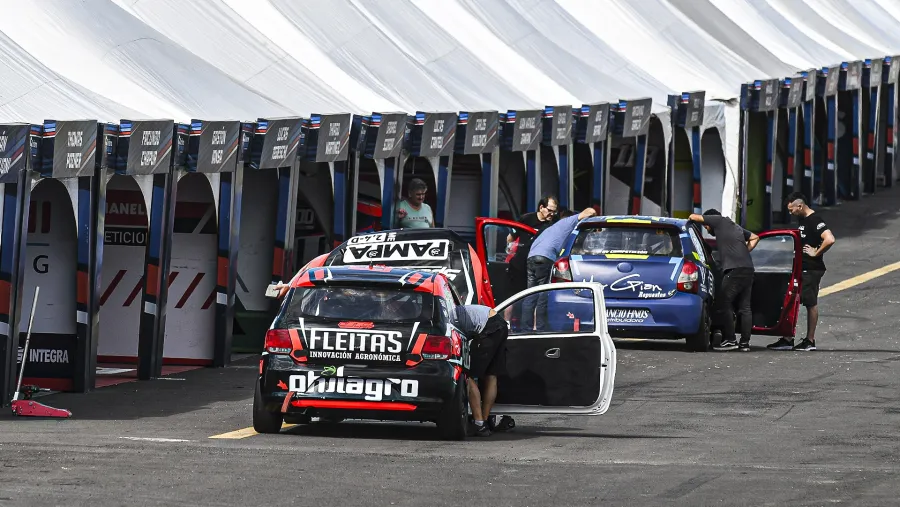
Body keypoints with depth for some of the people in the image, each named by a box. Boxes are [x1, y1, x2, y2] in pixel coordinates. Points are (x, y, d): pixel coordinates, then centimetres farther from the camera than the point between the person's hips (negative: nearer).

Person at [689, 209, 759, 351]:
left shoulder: (719, 221, 7)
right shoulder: (736, 227, 29)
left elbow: (693, 217, 9)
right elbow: (755, 238, 36)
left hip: (735, 269, -8)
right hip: (748, 269, 8)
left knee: (724, 304, -5)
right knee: (745, 307, 7)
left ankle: (729, 340, -9)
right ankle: (745, 342, 5)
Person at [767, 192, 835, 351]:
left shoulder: (814, 221, -16)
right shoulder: (803, 220, 14)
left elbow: (830, 239, -28)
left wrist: (816, 253, -19)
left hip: (812, 270, -10)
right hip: (801, 269, 10)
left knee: (811, 303, -3)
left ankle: (810, 341, 3)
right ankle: (787, 339, 12)